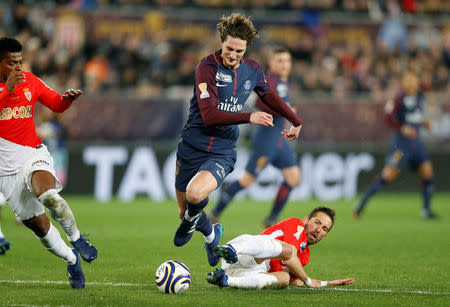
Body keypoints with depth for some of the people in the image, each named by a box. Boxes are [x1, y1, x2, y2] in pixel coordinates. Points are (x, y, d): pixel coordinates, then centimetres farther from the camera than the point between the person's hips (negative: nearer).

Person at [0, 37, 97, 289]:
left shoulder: (29, 81, 6)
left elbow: (56, 104, 17)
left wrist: (69, 98, -4)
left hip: (34, 154, 0)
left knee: (48, 195, -33)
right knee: (37, 223, 3)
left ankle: (76, 238, -8)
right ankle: (72, 261, 26)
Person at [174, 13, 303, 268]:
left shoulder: (252, 70, 3)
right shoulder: (207, 67, -13)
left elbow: (270, 96, 26)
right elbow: (209, 114, -22)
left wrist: (296, 121, 38)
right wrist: (249, 118, -29)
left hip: (222, 153, 1)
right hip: (192, 148, -1)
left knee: (195, 194, -29)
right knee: (185, 211, 10)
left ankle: (192, 217, 7)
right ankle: (211, 234, 45)